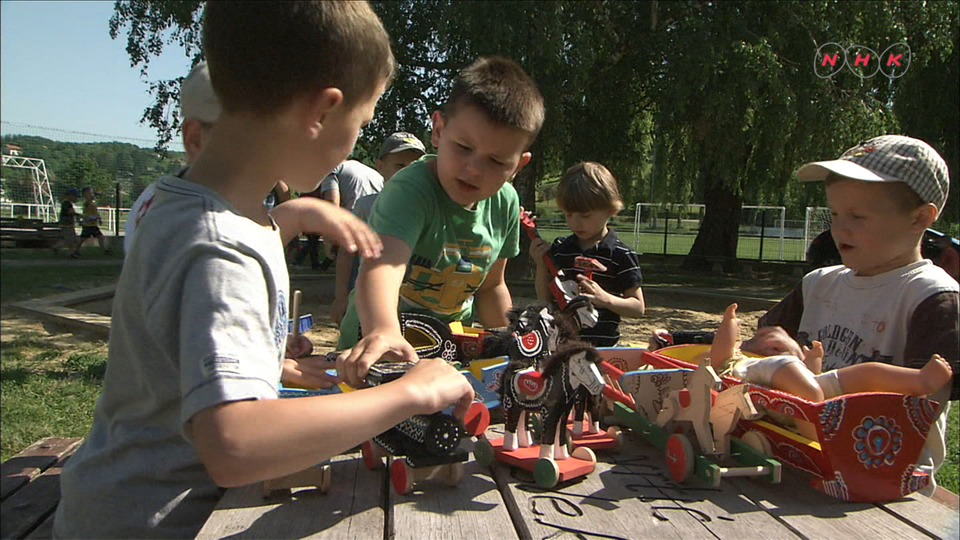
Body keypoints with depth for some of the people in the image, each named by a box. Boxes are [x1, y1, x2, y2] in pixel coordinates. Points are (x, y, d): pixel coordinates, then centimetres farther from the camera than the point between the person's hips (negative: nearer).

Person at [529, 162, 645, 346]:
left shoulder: (621, 255, -2)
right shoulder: (559, 249, 10)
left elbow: (638, 307, 0)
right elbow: (545, 300, 15)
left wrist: (605, 299, -15)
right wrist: (541, 264, 2)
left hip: (602, 344, -3)